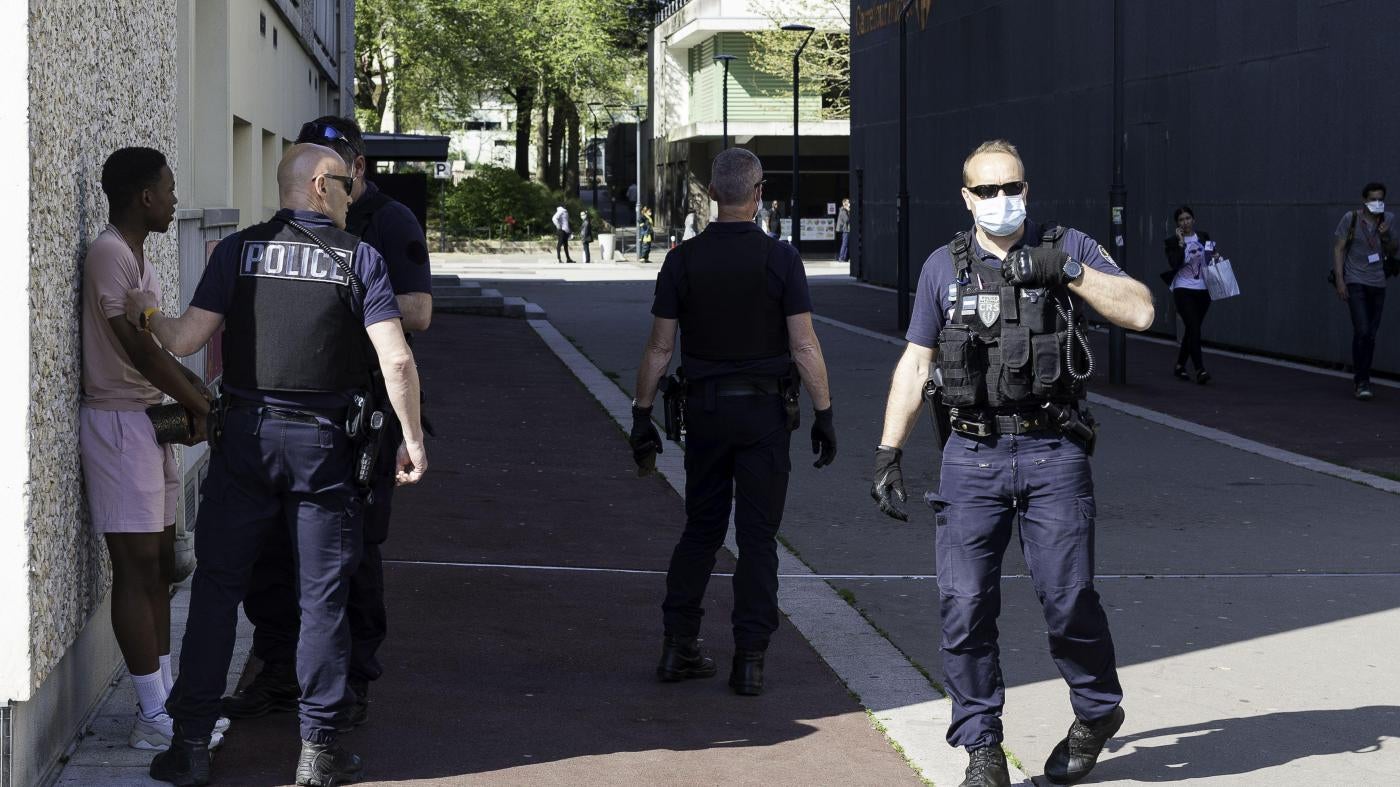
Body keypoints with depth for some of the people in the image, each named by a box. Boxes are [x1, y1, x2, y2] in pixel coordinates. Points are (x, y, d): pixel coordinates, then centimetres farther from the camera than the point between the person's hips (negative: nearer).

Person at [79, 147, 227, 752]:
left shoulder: (135, 256, 15)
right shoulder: (109, 254, -16)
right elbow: (139, 349, -19)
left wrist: (197, 392, 4)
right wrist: (202, 406, -9)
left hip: (149, 421, 10)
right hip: (118, 422, -10)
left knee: (158, 565, 12)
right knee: (137, 569, -7)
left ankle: (166, 700, 19)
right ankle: (154, 719, -4)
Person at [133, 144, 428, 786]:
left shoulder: (237, 250, 0)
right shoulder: (359, 258, -3)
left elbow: (185, 341, -3)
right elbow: (397, 359, -10)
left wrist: (147, 316, 17)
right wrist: (412, 438, 0)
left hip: (245, 437, 1)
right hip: (325, 444, -1)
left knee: (216, 587, 7)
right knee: (322, 596, 7)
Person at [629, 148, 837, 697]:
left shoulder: (683, 260, -3)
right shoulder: (780, 259, -8)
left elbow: (659, 348, -1)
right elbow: (804, 346, -10)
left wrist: (642, 416, 6)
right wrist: (823, 414, -3)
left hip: (704, 410, 2)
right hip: (765, 410, -2)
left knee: (701, 529, 14)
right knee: (757, 535, 3)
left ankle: (678, 646, 12)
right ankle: (749, 659, 1)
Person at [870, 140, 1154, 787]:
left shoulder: (1068, 250, 5)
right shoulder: (944, 267, 10)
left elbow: (1139, 312, -5)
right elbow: (914, 364, 14)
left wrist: (1066, 270, -14)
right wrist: (888, 453, 8)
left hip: (1053, 452, -2)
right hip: (973, 456, 2)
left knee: (1067, 595, -4)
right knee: (964, 605, -3)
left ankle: (1098, 710, 22)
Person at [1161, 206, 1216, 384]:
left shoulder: (1203, 237, 8)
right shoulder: (1173, 242, -4)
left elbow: (1212, 256, 20)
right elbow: (1175, 264, -19)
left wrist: (1216, 256, -2)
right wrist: (1181, 243, -19)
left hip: (1202, 290, 5)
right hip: (1183, 290, -5)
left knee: (1191, 329, 11)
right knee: (1194, 329, -16)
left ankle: (1180, 365, 27)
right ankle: (1200, 370, -19)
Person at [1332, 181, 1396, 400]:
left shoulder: (1388, 219, 6)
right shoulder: (1351, 218, -6)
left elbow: (1393, 251, 13)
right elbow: (1338, 248, -4)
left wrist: (1386, 237, -9)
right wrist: (1339, 280, -11)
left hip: (1377, 283, 4)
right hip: (1355, 282, -4)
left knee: (1371, 335, 8)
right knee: (1362, 331, -15)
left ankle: (1361, 377, 21)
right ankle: (1361, 382, -10)